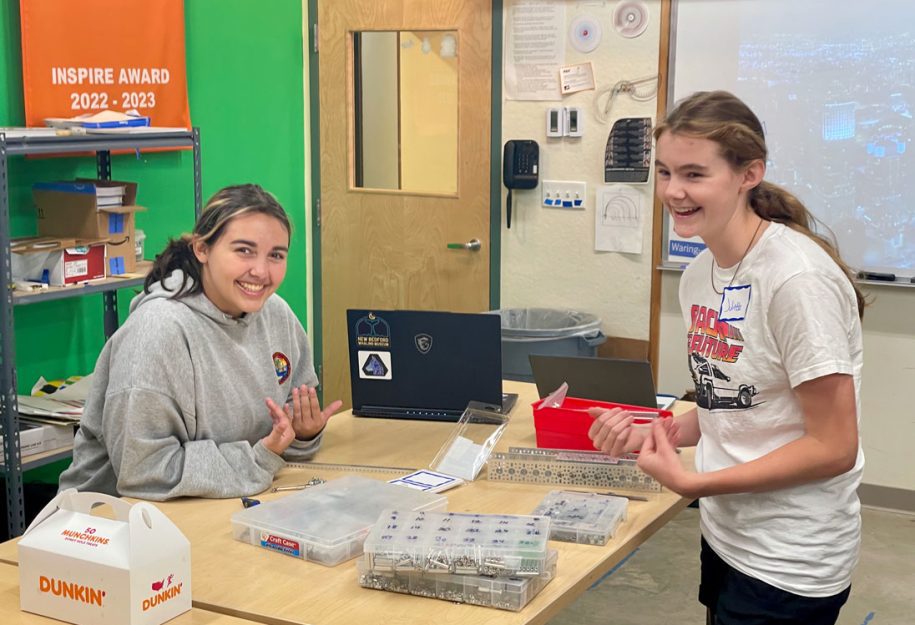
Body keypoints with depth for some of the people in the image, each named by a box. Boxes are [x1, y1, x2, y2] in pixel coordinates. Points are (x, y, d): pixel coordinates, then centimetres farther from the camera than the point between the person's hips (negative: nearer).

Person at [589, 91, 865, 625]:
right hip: (727, 537, 7)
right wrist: (653, 436, -4)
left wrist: (690, 482, -20)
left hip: (789, 562, -7)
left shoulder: (797, 277, -22)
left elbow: (833, 448, -20)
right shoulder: (700, 274, 2)